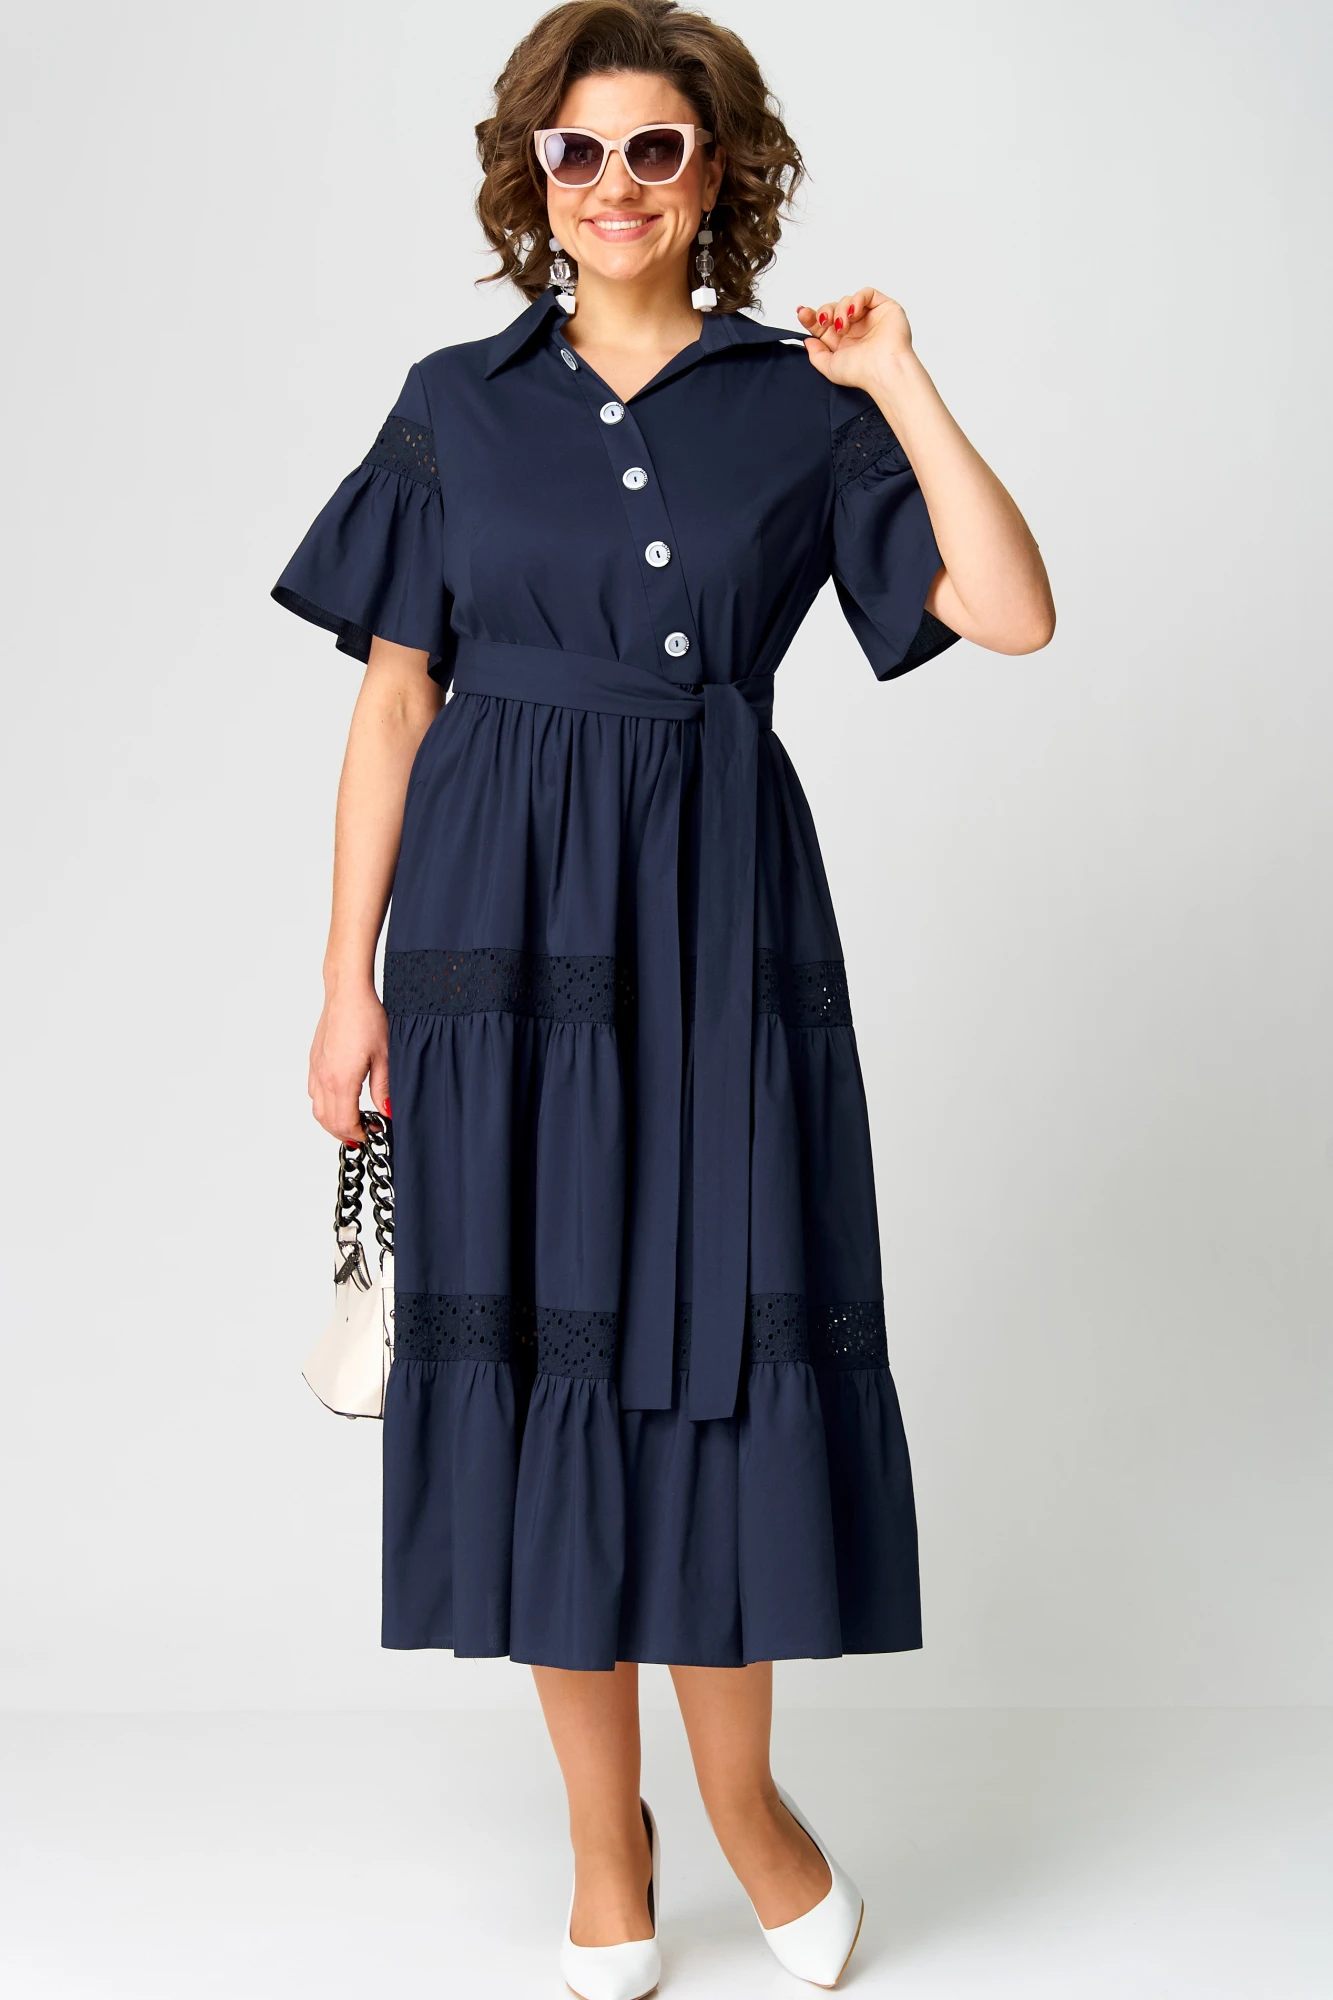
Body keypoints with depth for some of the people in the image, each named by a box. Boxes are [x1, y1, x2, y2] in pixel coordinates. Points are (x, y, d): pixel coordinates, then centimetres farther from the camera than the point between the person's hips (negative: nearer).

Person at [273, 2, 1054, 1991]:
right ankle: (603, 1830, 21)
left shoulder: (799, 405, 4)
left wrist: (902, 386, -7)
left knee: (719, 1337, 3)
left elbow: (1013, 615, -7)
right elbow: (393, 704, 4)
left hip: (720, 914, 0)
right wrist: (350, 979, 0)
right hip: (503, 920, 1)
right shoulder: (458, 404, 6)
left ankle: (739, 1788, 26)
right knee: (534, 1347, 4)